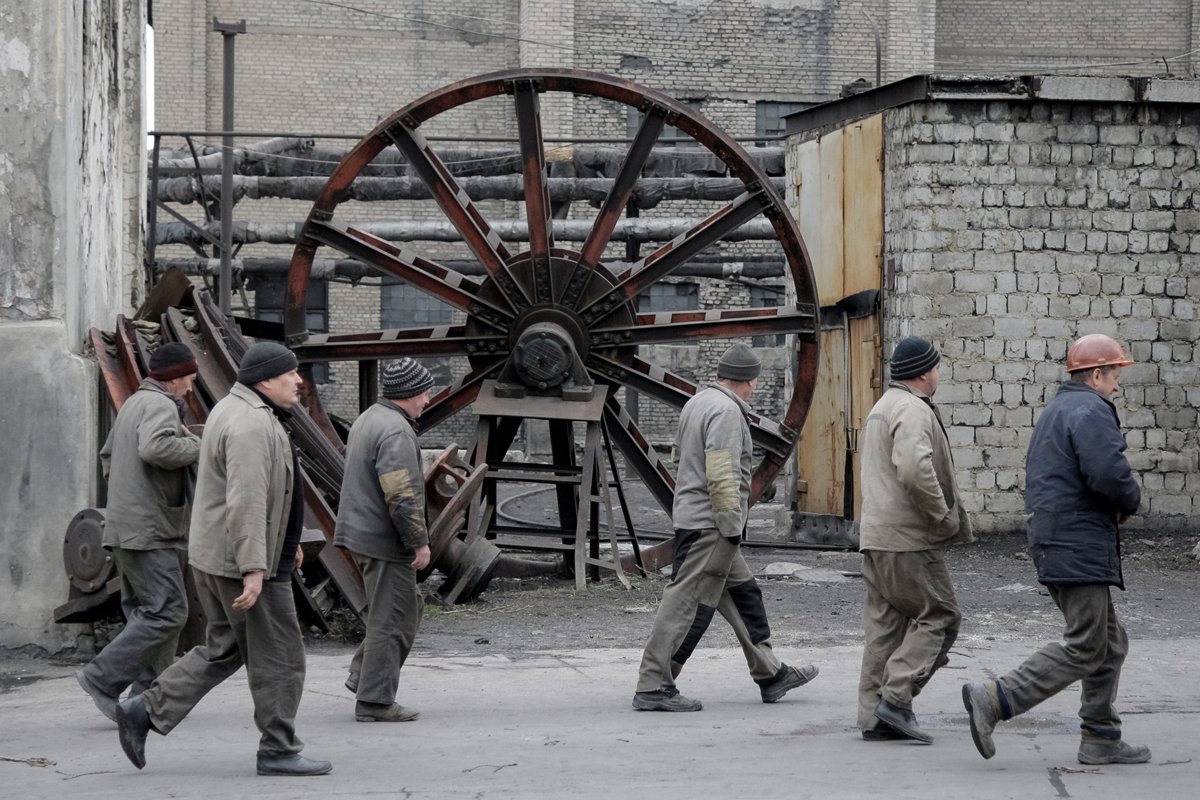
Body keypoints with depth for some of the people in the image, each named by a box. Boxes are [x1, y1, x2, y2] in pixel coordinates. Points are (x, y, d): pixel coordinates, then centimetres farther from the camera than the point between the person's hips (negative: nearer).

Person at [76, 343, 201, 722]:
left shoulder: (133, 403, 21)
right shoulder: (160, 406, -12)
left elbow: (107, 458, 29)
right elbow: (154, 447, -31)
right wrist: (195, 447, -17)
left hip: (124, 528, 11)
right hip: (148, 530, -11)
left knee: (145, 612, 12)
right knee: (167, 612, -11)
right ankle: (103, 678, -12)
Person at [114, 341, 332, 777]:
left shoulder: (236, 411, 14)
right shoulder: (251, 425, -21)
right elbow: (246, 502, -27)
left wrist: (285, 539, 28)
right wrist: (254, 569, -29)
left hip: (215, 556, 10)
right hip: (242, 560, -10)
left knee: (223, 650, 16)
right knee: (278, 657, 0)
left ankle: (146, 710, 11)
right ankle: (278, 752, 7)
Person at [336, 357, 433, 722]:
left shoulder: (367, 419, 13)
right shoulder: (396, 431, -20)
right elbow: (401, 494, -25)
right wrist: (420, 541, -18)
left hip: (361, 531, 10)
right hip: (385, 540, -10)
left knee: (407, 607, 20)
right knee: (391, 619, -3)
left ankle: (362, 674, 19)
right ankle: (374, 700, 0)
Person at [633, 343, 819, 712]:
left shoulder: (697, 402, 14)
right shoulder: (726, 411, -16)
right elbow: (722, 475, -23)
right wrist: (732, 527, -19)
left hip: (691, 515, 11)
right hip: (710, 525, -11)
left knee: (744, 594, 17)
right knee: (688, 602, -9)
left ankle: (770, 674, 25)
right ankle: (653, 687, -9)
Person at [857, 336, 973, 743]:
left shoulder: (882, 407, 20)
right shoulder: (913, 411, -14)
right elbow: (915, 469, -29)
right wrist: (944, 516, -18)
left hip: (876, 534, 10)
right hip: (909, 539, -10)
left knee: (884, 623, 9)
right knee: (938, 616, -3)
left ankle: (874, 716, 8)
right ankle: (896, 698, -11)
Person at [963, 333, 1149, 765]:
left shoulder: (1055, 411, 21)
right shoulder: (1091, 411, -12)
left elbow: (1038, 477, 27)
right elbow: (1109, 473, -26)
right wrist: (1129, 503, -3)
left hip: (1051, 544, 11)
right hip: (1079, 545, -11)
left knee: (1110, 643, 14)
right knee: (1083, 649, -10)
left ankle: (1100, 737, 13)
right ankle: (993, 700, -15)